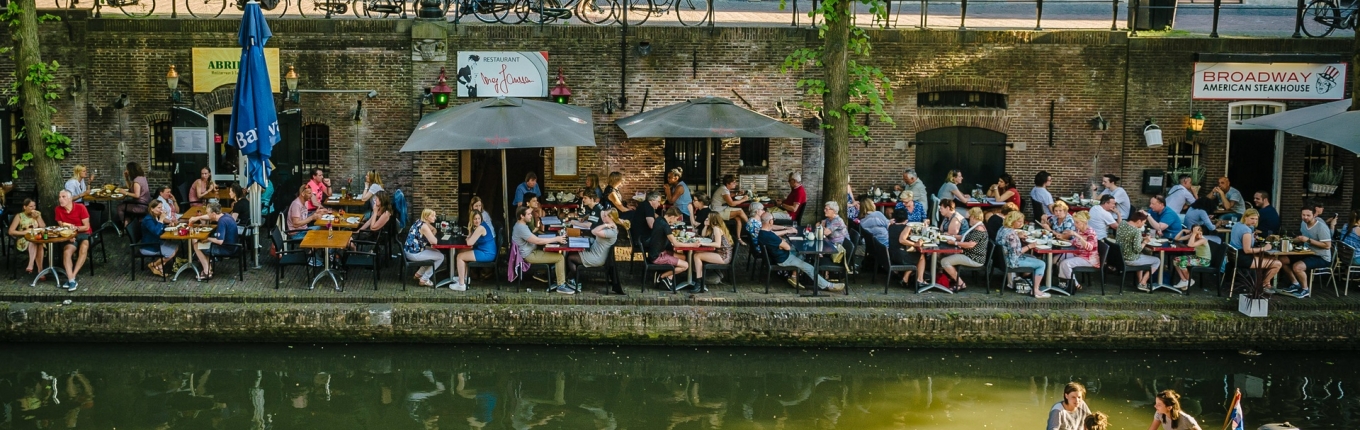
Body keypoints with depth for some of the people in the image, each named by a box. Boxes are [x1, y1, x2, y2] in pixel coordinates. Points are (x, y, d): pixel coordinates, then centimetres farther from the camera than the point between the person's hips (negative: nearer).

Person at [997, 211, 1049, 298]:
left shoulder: (1003, 228, 2)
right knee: (1041, 264, -6)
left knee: (1032, 257, 29)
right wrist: (1029, 246, -14)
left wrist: (1018, 235, 10)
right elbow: (1017, 252, -26)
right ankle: (1036, 291, -3)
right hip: (1013, 261, -10)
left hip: (1004, 258, 10)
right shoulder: (1011, 234, -27)